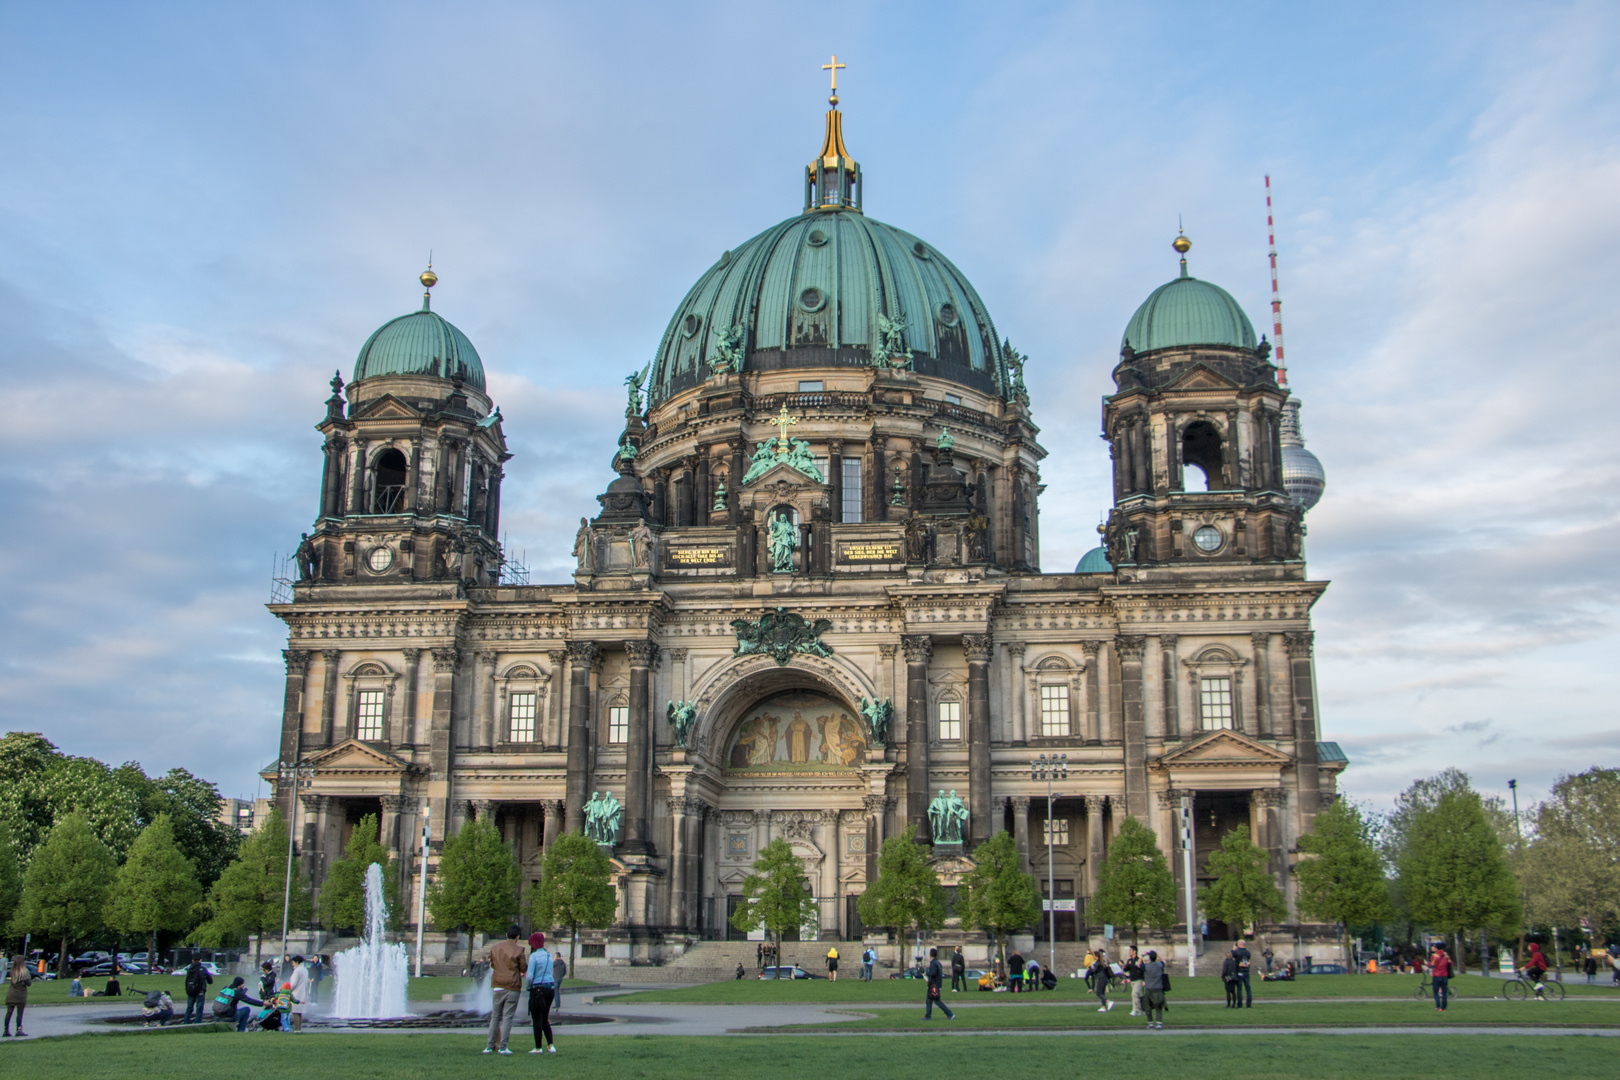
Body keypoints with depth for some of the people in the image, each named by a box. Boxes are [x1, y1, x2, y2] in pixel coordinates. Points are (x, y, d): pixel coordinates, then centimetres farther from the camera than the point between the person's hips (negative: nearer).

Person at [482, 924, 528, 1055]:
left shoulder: (494, 947, 7)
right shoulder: (519, 950, -7)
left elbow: (492, 964, 16)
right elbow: (523, 968, -3)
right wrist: (525, 956, 13)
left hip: (497, 986, 4)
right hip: (513, 986, -4)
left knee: (495, 1017, 12)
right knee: (507, 1017, -2)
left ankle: (490, 1046, 11)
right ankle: (502, 1047, -5)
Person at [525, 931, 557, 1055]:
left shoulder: (533, 956, -11)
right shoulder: (549, 956, 10)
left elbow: (530, 976, -15)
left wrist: (528, 987, 4)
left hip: (538, 989, -6)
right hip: (551, 988, 6)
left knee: (537, 1020, 4)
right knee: (545, 1019, 16)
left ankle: (538, 1048, 7)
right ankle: (551, 1045, 7)